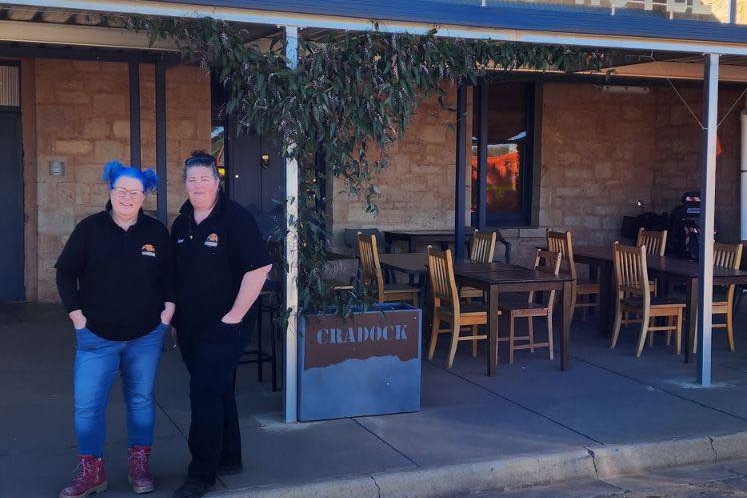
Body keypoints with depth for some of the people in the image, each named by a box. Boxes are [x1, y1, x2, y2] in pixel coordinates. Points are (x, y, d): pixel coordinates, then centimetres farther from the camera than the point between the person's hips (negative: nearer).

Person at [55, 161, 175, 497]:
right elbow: (65, 272, 2)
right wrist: (76, 313, -4)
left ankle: (139, 466, 24)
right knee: (88, 404, -3)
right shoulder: (89, 228, -4)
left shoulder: (156, 232, 0)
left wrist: (168, 309, 1)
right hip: (97, 335, -1)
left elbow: (170, 274, 11)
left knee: (141, 400, 11)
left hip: (146, 336, 1)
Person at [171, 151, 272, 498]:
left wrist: (235, 314, -17)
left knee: (206, 397, -7)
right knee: (218, 394, 17)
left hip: (222, 329, -7)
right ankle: (228, 459, 31)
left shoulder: (235, 218, -12)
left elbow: (260, 267, -18)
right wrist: (175, 319, 16)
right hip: (189, 327, 7)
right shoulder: (181, 224, 10)